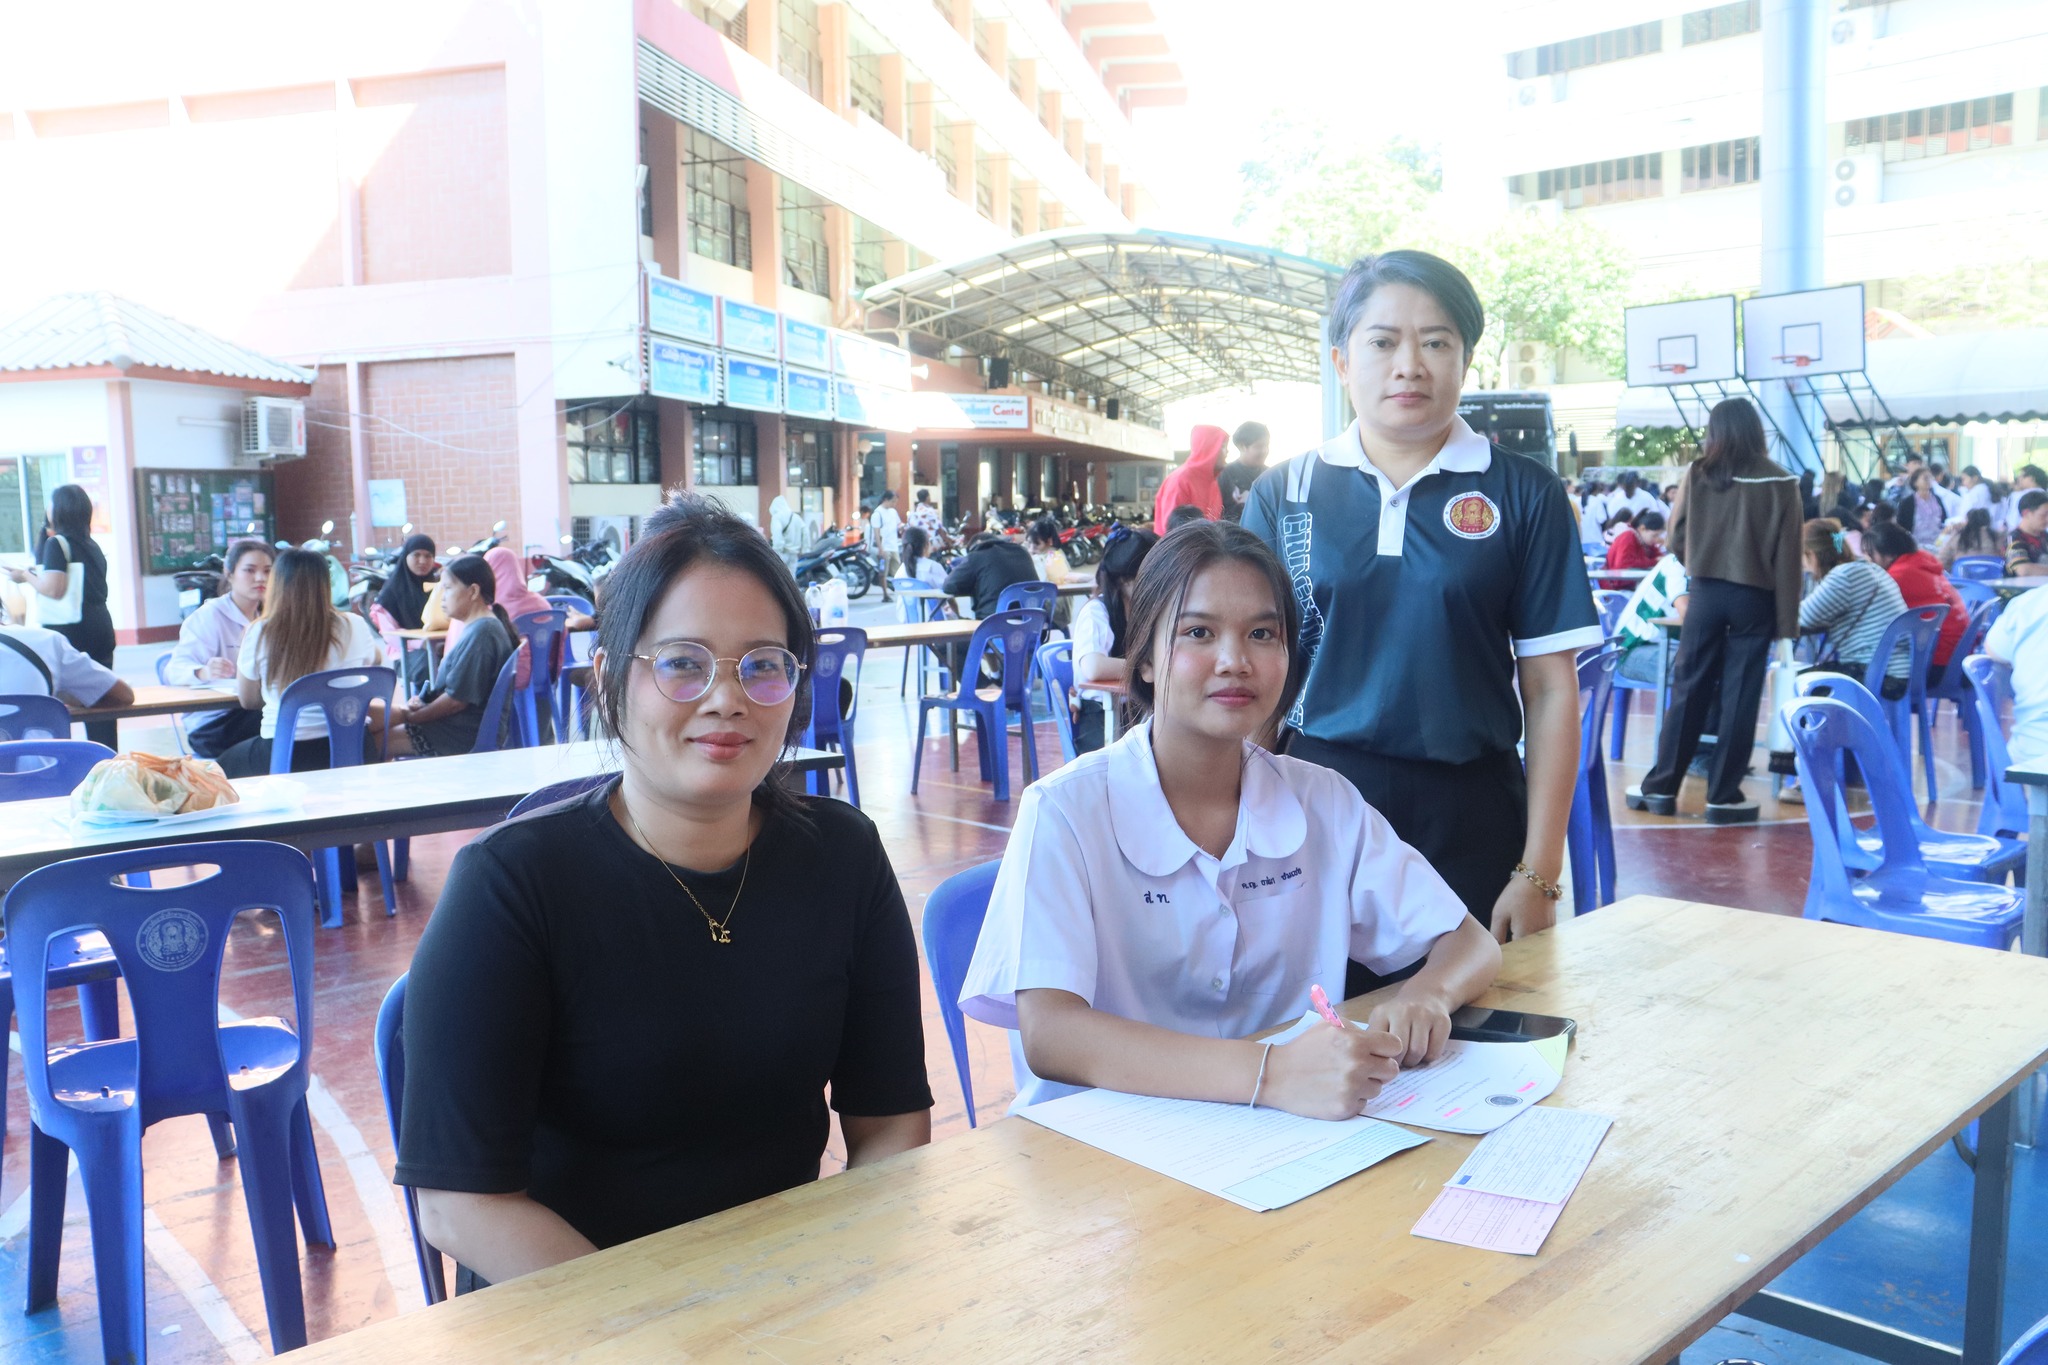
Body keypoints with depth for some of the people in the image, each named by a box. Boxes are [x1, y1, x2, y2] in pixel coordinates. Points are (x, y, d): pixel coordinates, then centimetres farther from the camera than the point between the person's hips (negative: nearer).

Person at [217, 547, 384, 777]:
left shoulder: (259, 634, -10)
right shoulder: (353, 626, -6)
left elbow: (249, 700, 4)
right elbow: (376, 659, 17)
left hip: (283, 757, -2)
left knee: (225, 765, 28)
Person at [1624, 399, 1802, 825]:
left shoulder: (1697, 474, -1)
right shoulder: (1779, 483, -4)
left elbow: (1676, 539, 3)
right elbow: (1787, 557, -5)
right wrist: (1787, 620, -2)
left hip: (1705, 592, 1)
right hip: (1754, 597, -1)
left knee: (1688, 690, 8)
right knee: (1738, 697, 3)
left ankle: (1660, 787, 12)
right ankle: (1724, 796, 6)